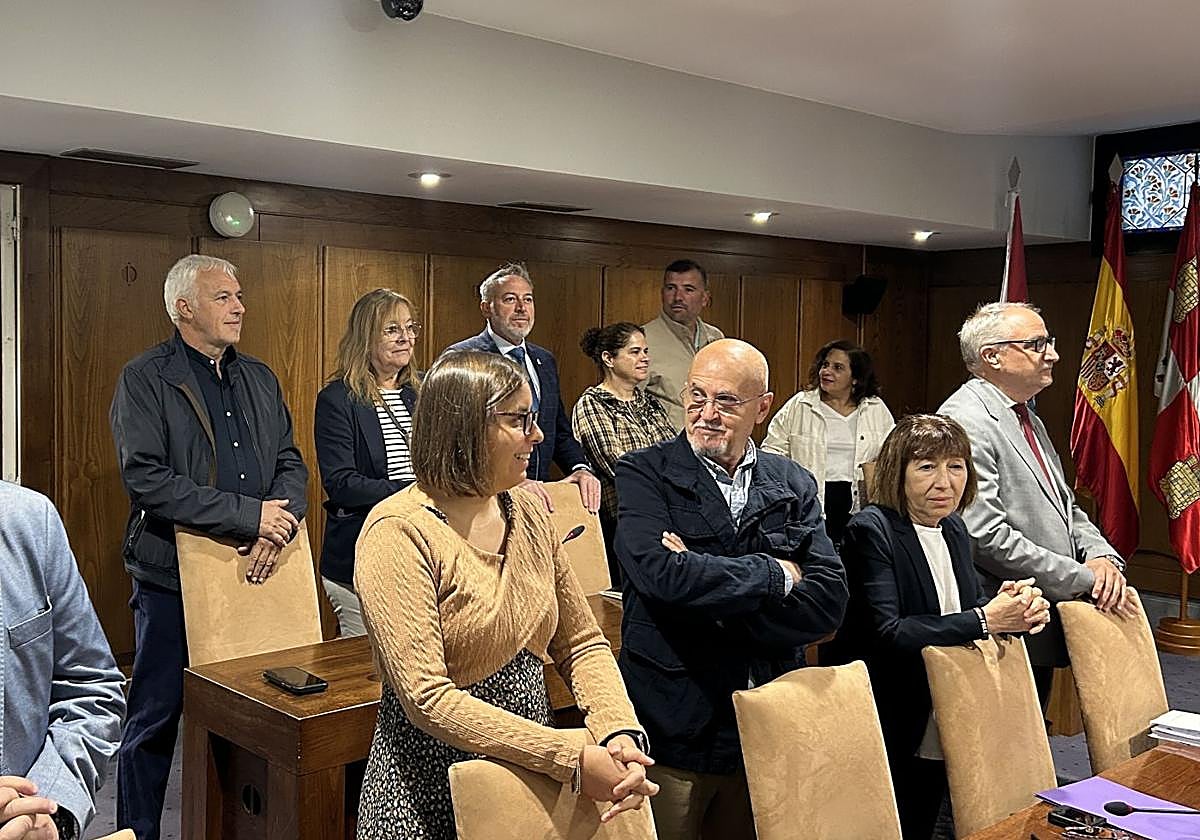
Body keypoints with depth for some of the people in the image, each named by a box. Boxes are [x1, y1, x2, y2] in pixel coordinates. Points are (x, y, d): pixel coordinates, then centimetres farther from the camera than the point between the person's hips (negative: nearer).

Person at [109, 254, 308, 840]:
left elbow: (291, 464, 10)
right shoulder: (145, 379, -6)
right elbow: (146, 479, -17)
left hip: (253, 571, 5)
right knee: (155, 719, 5)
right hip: (173, 577, -5)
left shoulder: (259, 378, 13)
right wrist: (248, 514, -19)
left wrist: (277, 524, -11)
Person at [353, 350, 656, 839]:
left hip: (531, 773, 6)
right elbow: (428, 698, -24)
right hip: (433, 787, -6)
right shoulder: (398, 532, -18)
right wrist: (572, 759, -27)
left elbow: (581, 643, 4)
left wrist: (620, 732, -14)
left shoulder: (528, 514, 1)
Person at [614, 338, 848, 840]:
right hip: (674, 727, -3)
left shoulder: (794, 485, 6)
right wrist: (777, 573, -11)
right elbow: (662, 574, -22)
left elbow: (828, 602, -5)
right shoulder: (643, 474, -5)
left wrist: (707, 590, -17)